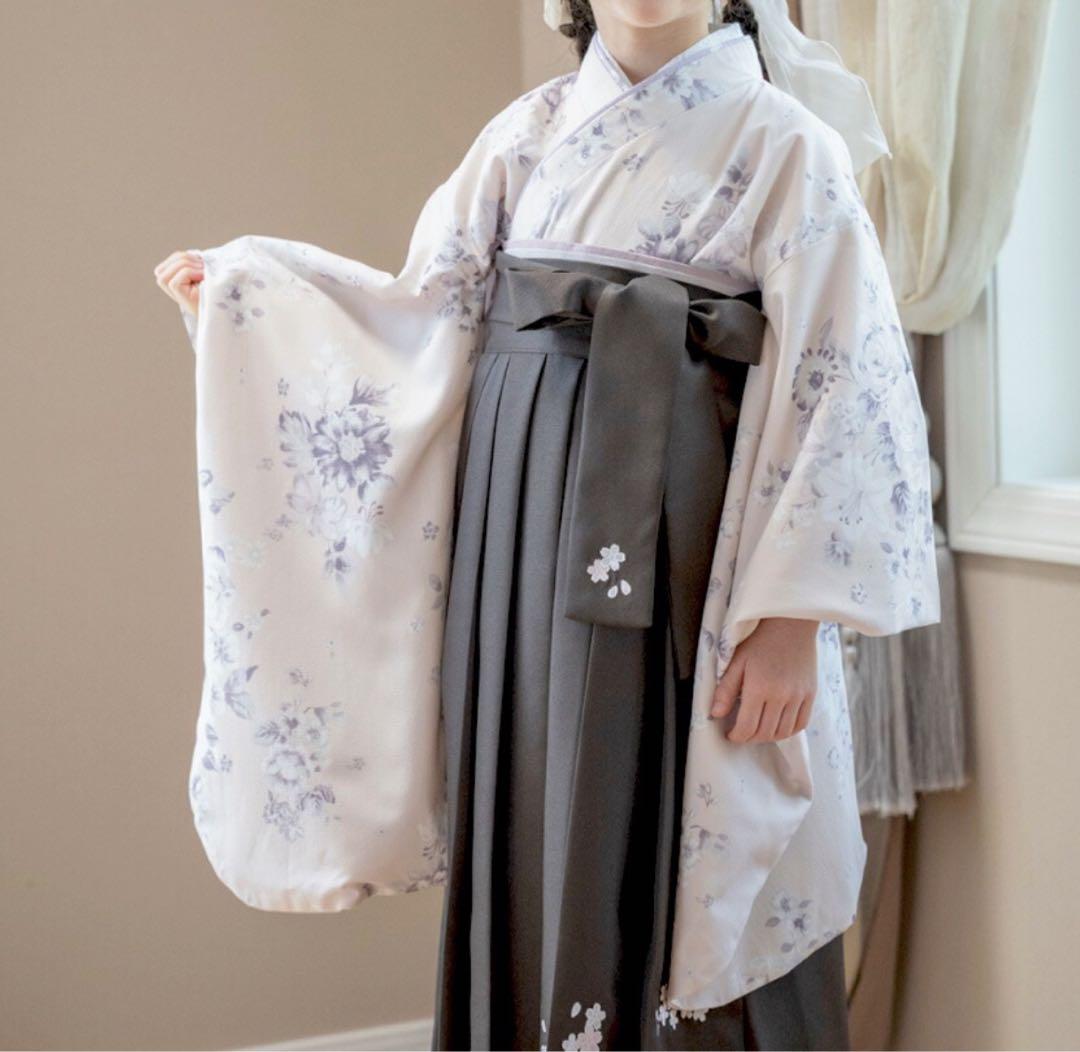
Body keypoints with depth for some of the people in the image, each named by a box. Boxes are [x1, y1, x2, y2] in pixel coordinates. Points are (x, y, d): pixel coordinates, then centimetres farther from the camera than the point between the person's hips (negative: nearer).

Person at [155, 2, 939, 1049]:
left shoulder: (784, 147, -2)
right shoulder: (530, 132, 11)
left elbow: (835, 388, -8)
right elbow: (436, 317, 12)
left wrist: (792, 621, -14)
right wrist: (241, 299, 4)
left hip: (675, 546, -4)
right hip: (515, 528, 4)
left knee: (659, 841, -1)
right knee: (525, 826, 9)